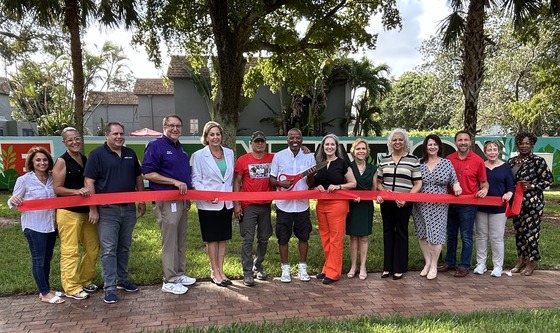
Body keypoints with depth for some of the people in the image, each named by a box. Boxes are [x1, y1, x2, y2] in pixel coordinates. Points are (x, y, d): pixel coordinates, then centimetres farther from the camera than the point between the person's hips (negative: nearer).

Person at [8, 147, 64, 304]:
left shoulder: (52, 179, 3)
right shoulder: (24, 180, -9)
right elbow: (15, 203, -3)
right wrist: (13, 201, -26)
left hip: (50, 225, 5)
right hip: (34, 226, -5)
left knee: (47, 258, 14)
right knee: (38, 259, 3)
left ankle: (46, 289, 26)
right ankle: (45, 293, 12)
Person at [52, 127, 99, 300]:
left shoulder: (86, 160, 11)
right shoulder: (62, 162, -6)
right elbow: (57, 188, -9)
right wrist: (77, 191, -22)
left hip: (87, 211, 7)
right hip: (68, 212, -6)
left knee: (93, 248, 12)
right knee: (70, 251, -3)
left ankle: (85, 280, 28)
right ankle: (71, 287, 9)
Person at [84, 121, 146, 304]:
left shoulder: (130, 154, 10)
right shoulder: (97, 154, -6)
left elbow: (138, 178, 16)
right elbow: (89, 182, -9)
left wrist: (142, 201, 12)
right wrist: (93, 208, -13)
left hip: (128, 208, 5)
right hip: (107, 210, -5)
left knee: (124, 247, 15)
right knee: (108, 249, -2)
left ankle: (122, 280, 28)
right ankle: (109, 288, 5)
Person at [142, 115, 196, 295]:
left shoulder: (180, 148, 16)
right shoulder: (156, 145, -9)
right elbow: (148, 173, -18)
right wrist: (175, 182, -22)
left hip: (181, 200, 9)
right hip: (166, 201, -8)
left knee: (181, 240, 15)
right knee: (170, 242, -3)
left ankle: (179, 274, 27)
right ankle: (169, 281, 7)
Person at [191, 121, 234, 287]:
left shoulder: (229, 153, 7)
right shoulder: (199, 155, -5)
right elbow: (195, 180, -7)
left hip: (226, 203, 4)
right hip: (209, 204, -4)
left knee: (223, 238, 10)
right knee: (212, 239, 5)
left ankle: (221, 271, 22)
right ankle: (214, 272, 18)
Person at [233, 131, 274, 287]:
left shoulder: (273, 159, 3)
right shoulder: (243, 160, -2)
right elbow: (237, 182, 0)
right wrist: (236, 204, -6)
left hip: (266, 205, 3)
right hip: (248, 206, -3)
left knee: (264, 238, 11)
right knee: (248, 239, -1)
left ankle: (258, 267, 26)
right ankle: (247, 272, 5)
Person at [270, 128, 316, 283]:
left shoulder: (309, 157, 3)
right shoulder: (279, 156, -1)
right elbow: (271, 179, 2)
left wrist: (311, 176, -20)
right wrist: (281, 183, -19)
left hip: (302, 204, 1)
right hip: (284, 204, -1)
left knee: (303, 236, 10)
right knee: (283, 237, 6)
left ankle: (302, 267, 25)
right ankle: (285, 268, 21)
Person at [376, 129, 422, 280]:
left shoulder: (413, 159, -2)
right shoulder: (384, 160, 9)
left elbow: (418, 183, -5)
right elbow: (378, 181, 14)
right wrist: (384, 191, -7)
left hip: (404, 203, -3)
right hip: (386, 201, 3)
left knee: (401, 232, 5)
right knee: (388, 231, 9)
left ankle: (399, 268, 15)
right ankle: (387, 267, 19)